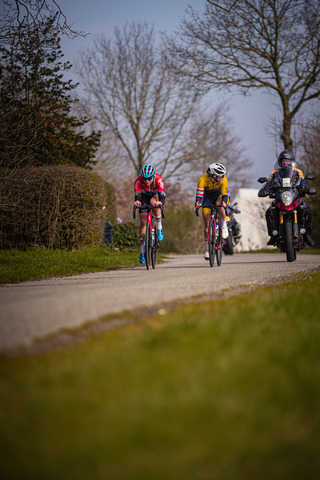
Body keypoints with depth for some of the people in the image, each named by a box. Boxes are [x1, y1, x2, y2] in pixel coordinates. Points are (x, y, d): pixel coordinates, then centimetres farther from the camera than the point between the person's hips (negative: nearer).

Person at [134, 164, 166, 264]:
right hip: (144, 195, 1)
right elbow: (137, 194, -40)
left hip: (156, 194, -1)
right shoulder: (138, 181, -32)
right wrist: (137, 201, -63)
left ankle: (160, 229, -17)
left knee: (153, 202, -38)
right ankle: (143, 253, -3)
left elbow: (162, 193, -44)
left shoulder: (158, 179, -35)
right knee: (143, 221, -8)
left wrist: (161, 202, -65)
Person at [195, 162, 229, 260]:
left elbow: (225, 193, -31)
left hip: (219, 195, 0)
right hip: (207, 197, 0)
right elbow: (199, 193, -35)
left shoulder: (223, 179, -28)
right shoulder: (203, 179, -31)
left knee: (220, 206, -38)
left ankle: (224, 226, -11)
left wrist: (224, 202, -51)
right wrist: (198, 203, -53)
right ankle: (208, 249, 4)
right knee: (207, 223, -6)